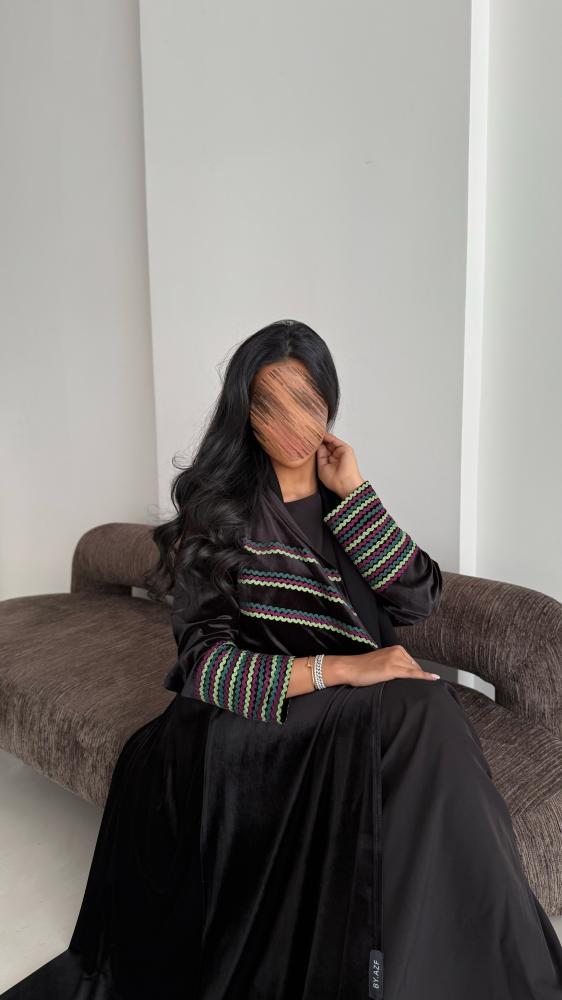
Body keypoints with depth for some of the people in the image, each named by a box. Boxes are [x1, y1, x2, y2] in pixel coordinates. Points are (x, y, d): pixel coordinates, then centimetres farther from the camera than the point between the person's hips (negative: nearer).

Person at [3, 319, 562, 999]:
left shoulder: (347, 503, 9)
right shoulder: (217, 508, -5)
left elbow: (420, 599, -3)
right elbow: (203, 661, -14)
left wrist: (352, 491, -7)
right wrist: (340, 669, -24)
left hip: (359, 708, 4)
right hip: (253, 711, -4)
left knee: (429, 713, -27)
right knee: (414, 711, -29)